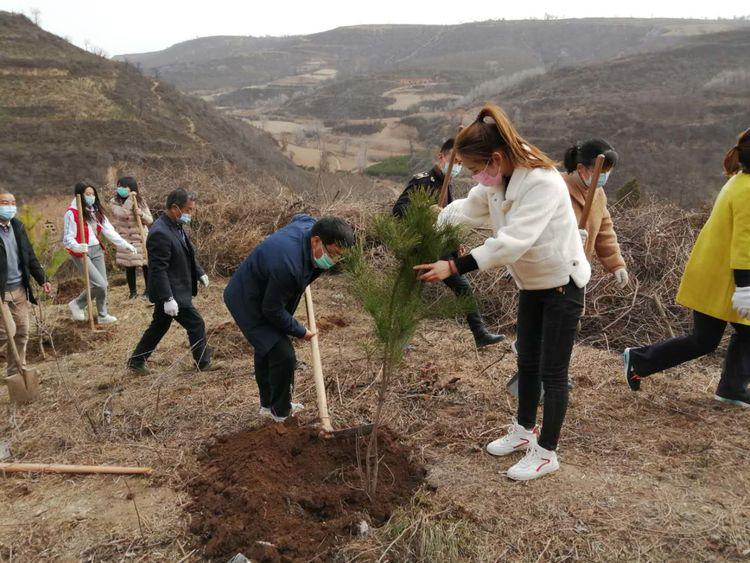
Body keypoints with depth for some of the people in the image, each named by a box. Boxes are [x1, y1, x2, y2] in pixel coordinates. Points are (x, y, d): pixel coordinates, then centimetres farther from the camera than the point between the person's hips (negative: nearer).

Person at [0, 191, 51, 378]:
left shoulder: (17, 226, 8)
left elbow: (29, 255, 12)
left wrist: (42, 280, 7)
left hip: (19, 289, 6)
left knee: (22, 332, 9)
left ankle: (16, 372, 22)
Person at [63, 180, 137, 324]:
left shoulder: (96, 211, 8)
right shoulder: (72, 213, -13)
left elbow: (109, 230, 5)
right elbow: (68, 238, -16)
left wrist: (125, 245, -5)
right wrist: (77, 247, -38)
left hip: (97, 250, 7)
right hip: (81, 253, -7)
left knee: (103, 284, 9)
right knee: (100, 285, -13)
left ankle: (102, 315, 24)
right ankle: (77, 304, 10)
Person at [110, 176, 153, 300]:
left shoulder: (140, 201, 2)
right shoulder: (114, 202, -2)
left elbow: (150, 220, 1)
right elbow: (123, 214, -21)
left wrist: (142, 214, -19)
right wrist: (130, 199, -19)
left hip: (142, 238, 1)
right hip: (126, 240, 0)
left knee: (146, 265, 2)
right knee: (129, 267, 7)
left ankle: (148, 291, 18)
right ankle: (133, 292, 23)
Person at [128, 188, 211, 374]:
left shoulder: (176, 226, 5)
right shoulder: (160, 233, -25)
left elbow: (187, 255, 20)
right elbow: (158, 270, -26)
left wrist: (199, 273, 16)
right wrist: (168, 299, -27)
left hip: (173, 290, 10)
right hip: (171, 293, -10)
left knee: (159, 326, 21)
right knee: (196, 325, 0)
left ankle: (136, 361, 34)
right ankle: (204, 363, 16)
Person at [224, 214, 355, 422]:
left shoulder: (310, 226, -15)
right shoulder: (287, 264, -41)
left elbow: (299, 217, 14)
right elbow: (273, 311, -27)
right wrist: (300, 332, -12)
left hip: (260, 297, 10)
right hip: (247, 302, -10)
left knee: (265, 350, 23)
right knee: (283, 355, -15)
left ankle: (268, 405, 41)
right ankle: (281, 413, 6)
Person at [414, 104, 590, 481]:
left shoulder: (543, 183, -31)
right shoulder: (497, 181, -5)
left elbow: (510, 243, -38)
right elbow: (465, 211, 4)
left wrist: (453, 267, -41)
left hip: (561, 284, -8)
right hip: (531, 284, 8)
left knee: (552, 372, 2)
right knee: (527, 363, 19)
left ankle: (546, 453, 18)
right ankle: (524, 430, 39)